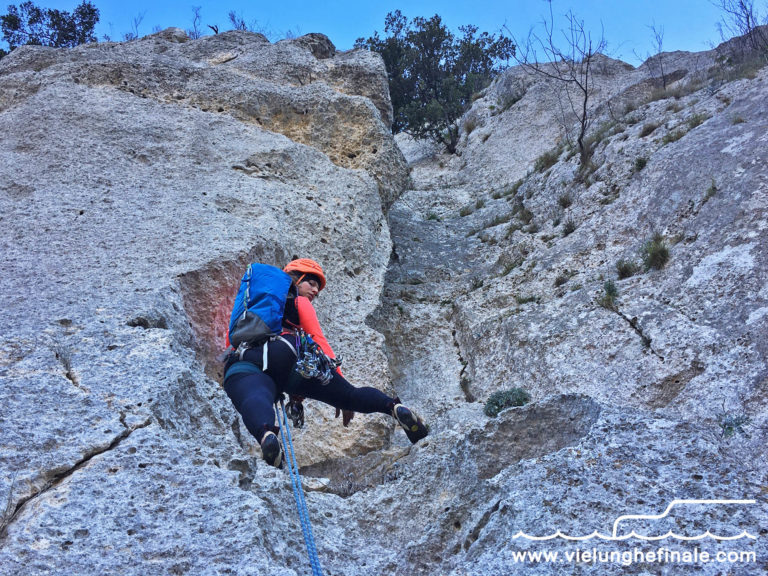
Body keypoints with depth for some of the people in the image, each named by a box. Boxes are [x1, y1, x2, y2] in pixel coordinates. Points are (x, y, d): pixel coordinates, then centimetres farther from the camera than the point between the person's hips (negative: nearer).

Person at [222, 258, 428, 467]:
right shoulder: (299, 301, 29)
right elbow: (319, 342, 18)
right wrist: (339, 381, 19)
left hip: (244, 366, 2)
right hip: (285, 355, -2)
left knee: (254, 402, -31)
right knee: (349, 394, 2)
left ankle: (266, 434, -63)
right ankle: (394, 406, -22)